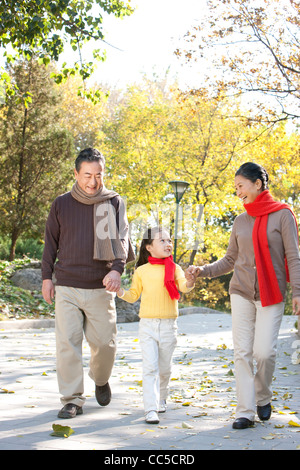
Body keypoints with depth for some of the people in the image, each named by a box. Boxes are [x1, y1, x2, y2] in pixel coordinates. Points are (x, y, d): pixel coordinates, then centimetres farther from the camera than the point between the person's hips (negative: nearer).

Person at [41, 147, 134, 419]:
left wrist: (117, 268, -23)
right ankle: (72, 400, 5)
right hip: (67, 287, 1)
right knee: (67, 343, -4)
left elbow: (121, 238, -6)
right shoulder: (61, 205, 7)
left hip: (101, 288, 0)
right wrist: (47, 277, 9)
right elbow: (51, 243, 14)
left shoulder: (114, 203, 4)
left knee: (105, 343, 5)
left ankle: (101, 380, 35)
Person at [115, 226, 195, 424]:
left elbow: (183, 285, -15)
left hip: (169, 325, 1)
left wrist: (189, 283, -37)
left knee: (165, 368, 12)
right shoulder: (141, 271, 3)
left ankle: (162, 398, 37)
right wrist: (121, 292, -7)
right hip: (147, 324, -1)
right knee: (150, 368, -9)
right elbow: (134, 295, 12)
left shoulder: (174, 268, 2)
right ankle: (151, 409, -10)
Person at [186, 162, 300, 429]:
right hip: (241, 293, 4)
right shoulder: (241, 222, 10)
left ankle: (263, 398, 17)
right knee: (242, 352, -2)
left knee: (264, 351, -10)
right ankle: (246, 411, 2)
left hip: (271, 295, -4)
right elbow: (230, 260, 16)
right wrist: (203, 270, 4)